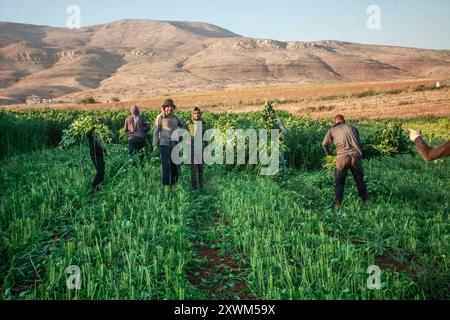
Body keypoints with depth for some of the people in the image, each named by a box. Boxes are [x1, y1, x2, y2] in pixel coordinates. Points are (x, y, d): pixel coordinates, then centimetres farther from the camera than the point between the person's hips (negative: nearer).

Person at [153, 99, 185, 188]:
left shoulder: (175, 117, 13)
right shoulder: (160, 117, -1)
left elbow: (183, 125, 30)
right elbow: (156, 131, -1)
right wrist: (155, 145, -6)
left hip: (175, 144, 5)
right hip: (164, 144, -5)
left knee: (175, 164, 10)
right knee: (166, 166, -7)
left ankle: (174, 184, 23)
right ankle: (165, 185, 0)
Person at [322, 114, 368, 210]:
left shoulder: (332, 130, 12)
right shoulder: (353, 128, 20)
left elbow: (324, 144, 3)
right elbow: (359, 143, 17)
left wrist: (329, 154, 18)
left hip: (342, 157, -2)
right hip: (356, 156, 2)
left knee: (340, 181, 6)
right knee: (360, 180, 16)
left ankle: (337, 204, -3)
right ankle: (366, 200, 25)